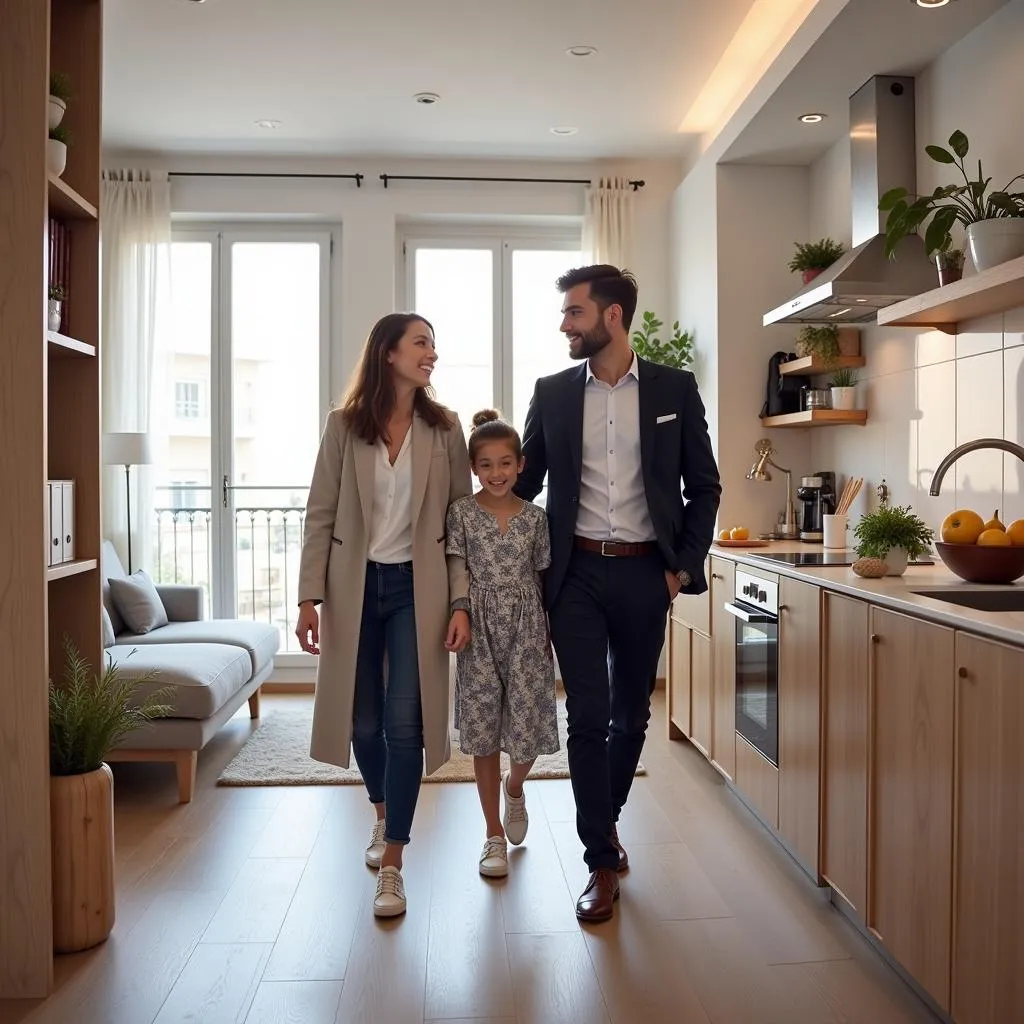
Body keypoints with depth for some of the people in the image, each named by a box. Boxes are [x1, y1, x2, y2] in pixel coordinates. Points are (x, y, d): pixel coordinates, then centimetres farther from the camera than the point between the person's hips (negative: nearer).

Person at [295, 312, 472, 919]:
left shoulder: (444, 429, 1)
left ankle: (392, 865, 7)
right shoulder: (345, 426, 0)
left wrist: (461, 602, -7)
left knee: (403, 724, -5)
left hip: (416, 587, -1)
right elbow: (321, 516, 0)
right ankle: (384, 814, 41)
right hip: (355, 586, 1)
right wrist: (310, 597, -6)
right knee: (363, 723, 11)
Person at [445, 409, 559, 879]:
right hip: (480, 629, -1)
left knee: (530, 730, -2)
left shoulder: (535, 516, 4)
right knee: (484, 733, 5)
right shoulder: (462, 512, -2)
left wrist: (549, 635, 6)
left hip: (526, 629, 1)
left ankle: (514, 788, 34)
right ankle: (494, 835, 20)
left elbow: (542, 577, 8)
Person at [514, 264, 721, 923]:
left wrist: (685, 564, -1)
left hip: (644, 573, 0)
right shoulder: (553, 393, 5)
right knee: (587, 716, -2)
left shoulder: (675, 389, 1)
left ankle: (605, 821, 37)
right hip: (577, 573, 0)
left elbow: (704, 486, 6)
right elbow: (526, 482, 11)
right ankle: (603, 863, 11)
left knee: (632, 713, 12)